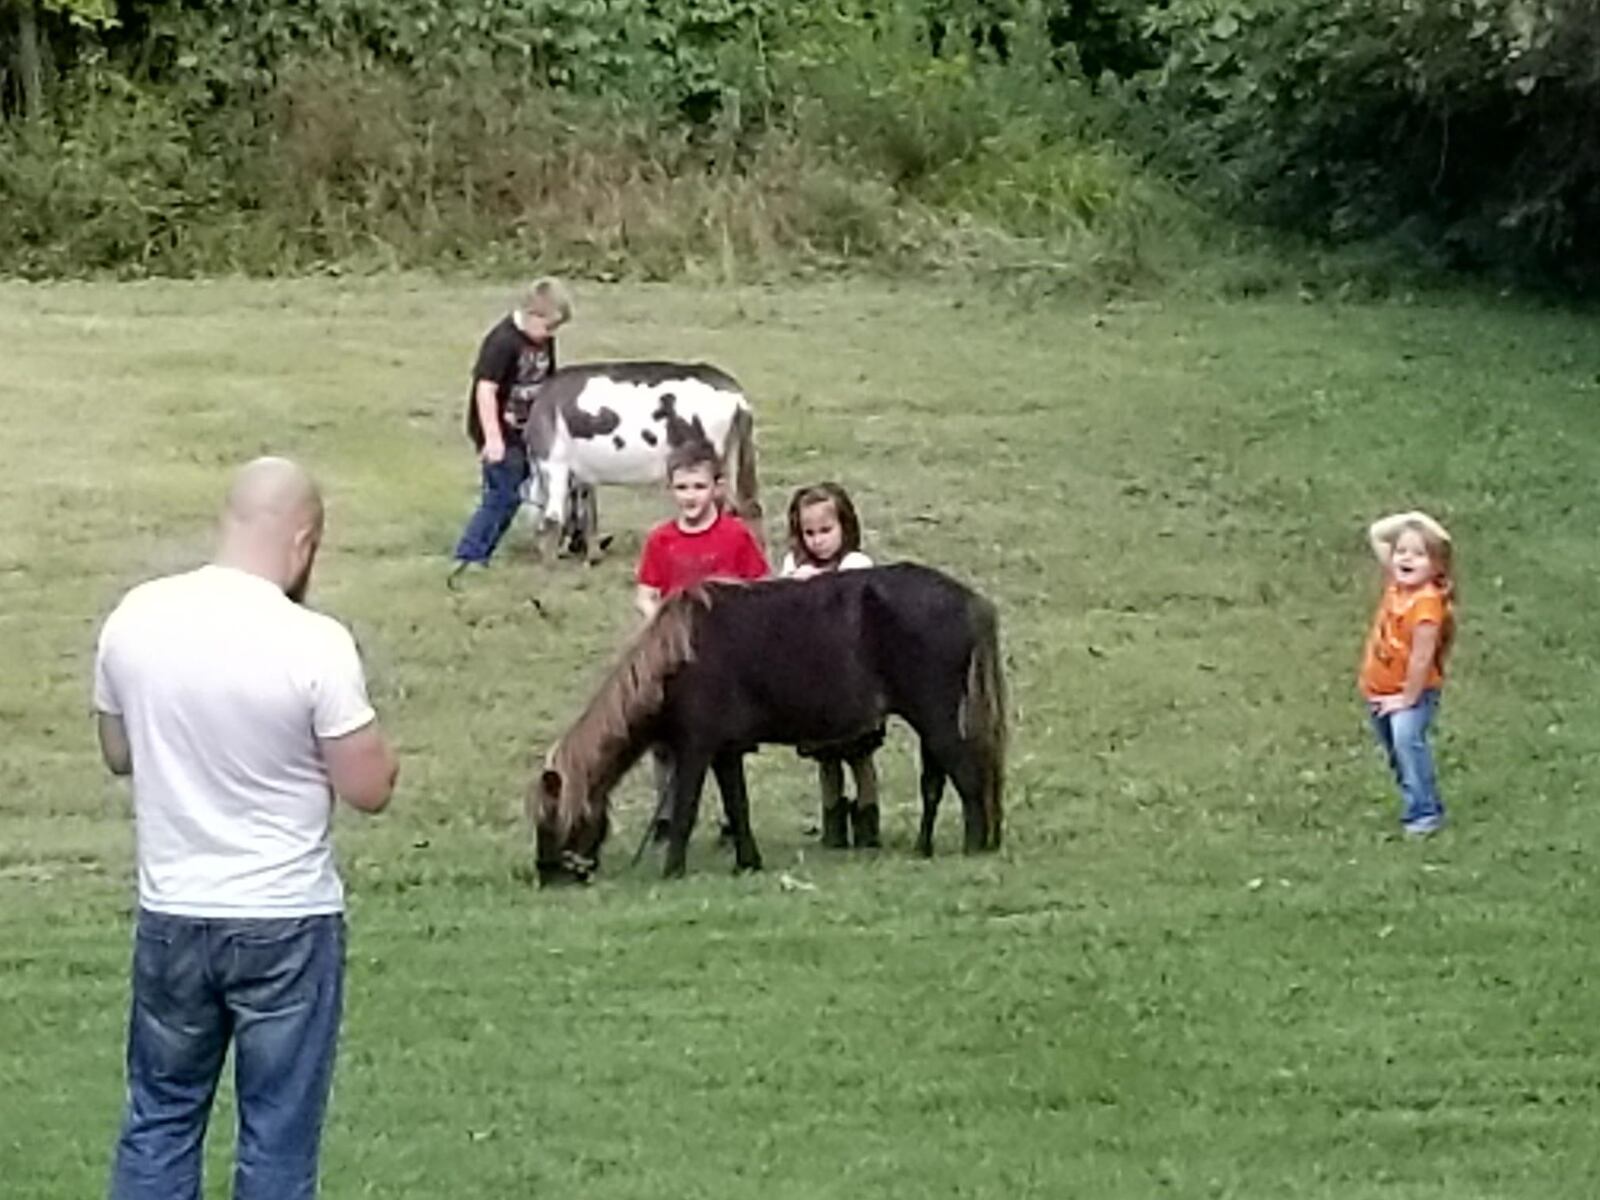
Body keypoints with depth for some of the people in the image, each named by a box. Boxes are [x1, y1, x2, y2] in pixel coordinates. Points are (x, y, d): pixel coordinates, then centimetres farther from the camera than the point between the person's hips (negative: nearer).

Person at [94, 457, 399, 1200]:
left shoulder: (135, 618, -4)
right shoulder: (314, 644, -19)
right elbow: (370, 788, -12)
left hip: (170, 916, 4)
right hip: (285, 922, -4)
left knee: (159, 1118, 16)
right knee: (277, 1136, 7)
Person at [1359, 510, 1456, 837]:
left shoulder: (1427, 603, -27)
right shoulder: (1397, 582, -4)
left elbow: (1422, 656, -26)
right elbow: (1376, 534, 6)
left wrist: (1408, 699, -19)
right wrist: (1409, 522, -7)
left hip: (1411, 691, -8)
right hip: (1379, 689, 8)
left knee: (1407, 739, -25)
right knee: (1394, 748, 14)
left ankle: (1424, 812, -23)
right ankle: (1419, 803, 26)